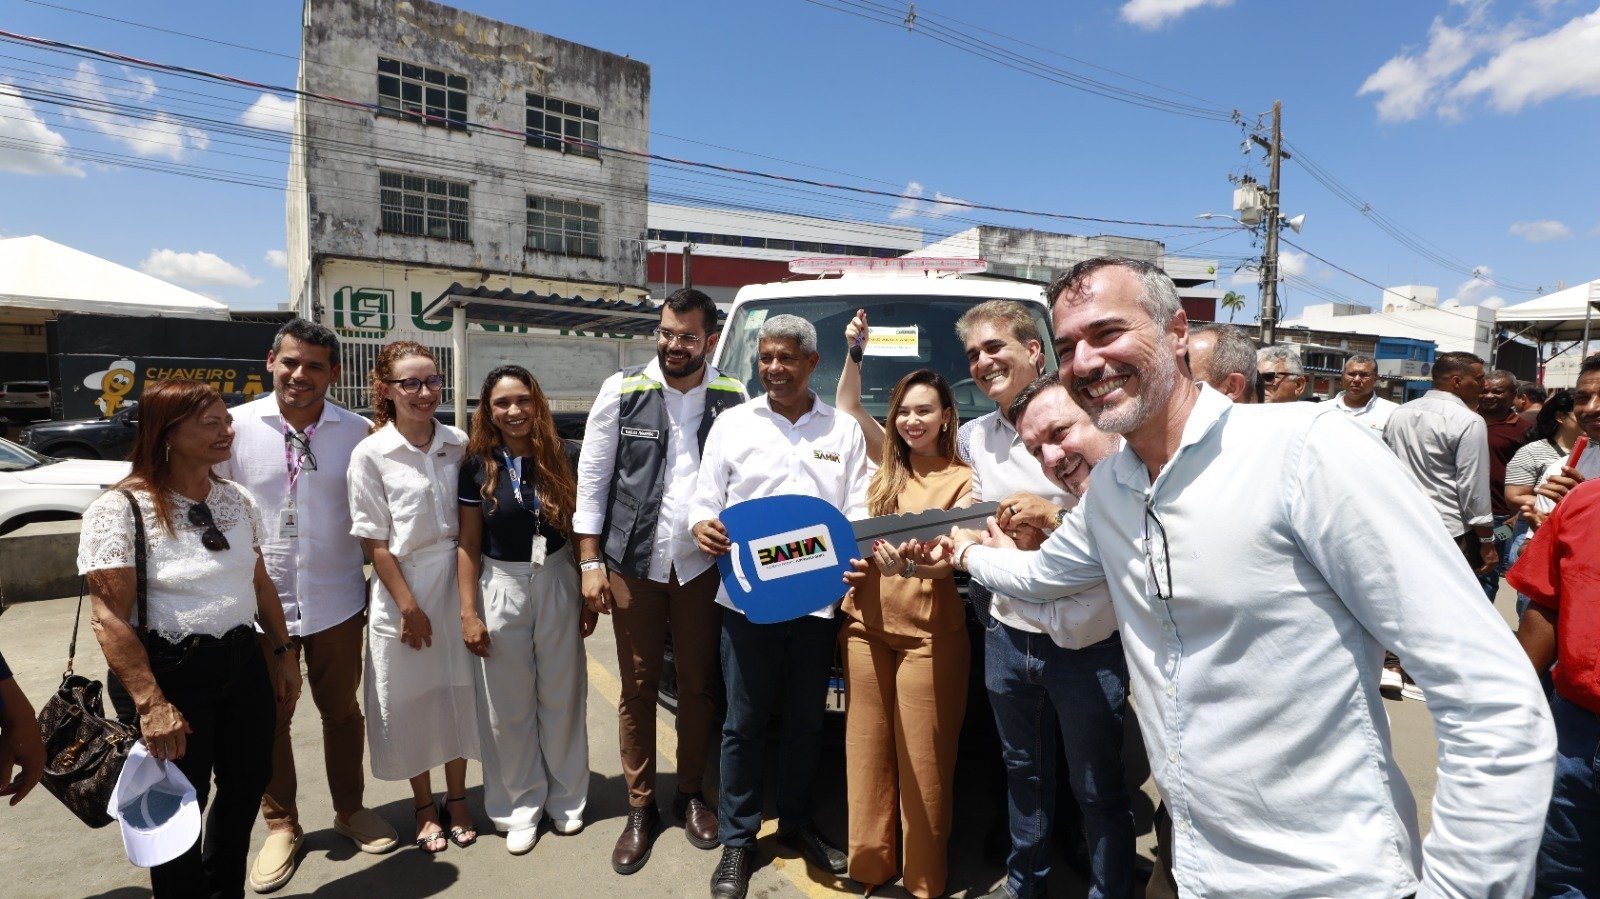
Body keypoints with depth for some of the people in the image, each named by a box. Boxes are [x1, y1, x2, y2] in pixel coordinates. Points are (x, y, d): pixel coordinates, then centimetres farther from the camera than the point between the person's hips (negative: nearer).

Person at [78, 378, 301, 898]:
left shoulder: (236, 499, 4)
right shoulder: (119, 509, -14)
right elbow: (110, 617, -18)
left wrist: (282, 654, 12)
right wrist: (150, 703, -22)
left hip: (243, 663, 6)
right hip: (168, 674, -6)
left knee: (248, 783, 17)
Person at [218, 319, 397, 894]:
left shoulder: (356, 433, -5)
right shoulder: (237, 426, -7)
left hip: (336, 604, 0)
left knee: (341, 711, 16)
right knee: (268, 719, 14)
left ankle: (350, 809, 36)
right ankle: (281, 826, 34)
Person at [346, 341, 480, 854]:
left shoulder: (459, 444, 0)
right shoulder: (370, 454, -9)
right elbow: (374, 540, -8)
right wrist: (409, 606, -10)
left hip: (458, 580, 3)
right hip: (402, 586, -2)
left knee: (459, 691, 12)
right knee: (410, 700, 11)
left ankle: (456, 798, 32)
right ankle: (424, 806, 31)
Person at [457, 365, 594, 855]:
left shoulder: (562, 461, -3)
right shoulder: (478, 466, -4)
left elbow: (580, 532, 2)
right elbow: (468, 544, -2)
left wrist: (589, 598, 2)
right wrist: (468, 612, -6)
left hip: (557, 586, 1)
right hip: (500, 589, 0)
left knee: (561, 697, 12)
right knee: (508, 706, 10)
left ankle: (565, 798, 31)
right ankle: (521, 807, 28)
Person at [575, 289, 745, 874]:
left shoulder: (732, 399, 0)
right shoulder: (622, 391, -3)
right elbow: (591, 478, -1)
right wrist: (591, 562, -4)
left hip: (702, 566, 1)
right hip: (635, 564, 0)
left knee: (699, 687, 12)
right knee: (638, 691, 10)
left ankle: (691, 795, 32)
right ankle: (640, 809, 26)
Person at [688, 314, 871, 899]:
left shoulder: (844, 430, 9)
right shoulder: (732, 423, 6)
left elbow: (858, 510, 6)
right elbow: (706, 499, 6)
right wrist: (703, 525, -16)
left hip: (817, 598, 2)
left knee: (806, 722, 15)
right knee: (744, 723, 7)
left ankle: (797, 825, 35)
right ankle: (737, 839, 24)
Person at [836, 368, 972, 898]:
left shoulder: (962, 481, -3)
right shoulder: (883, 475, 10)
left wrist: (913, 562, -35)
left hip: (928, 635, -4)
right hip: (867, 626, 4)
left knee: (923, 759, 4)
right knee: (867, 748, 11)